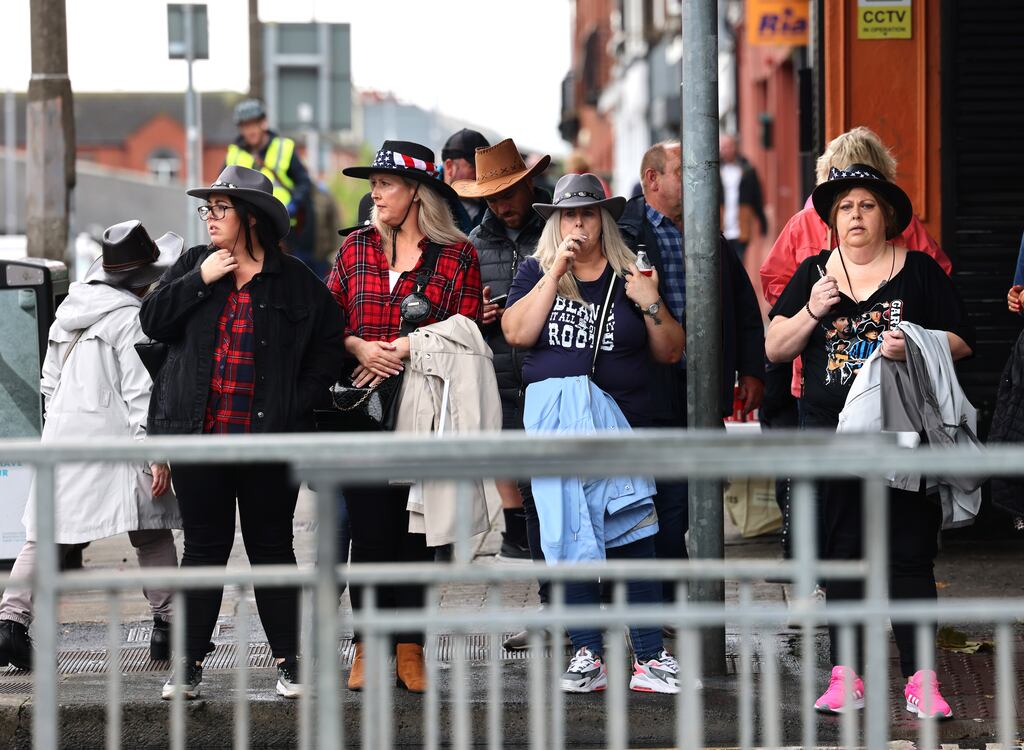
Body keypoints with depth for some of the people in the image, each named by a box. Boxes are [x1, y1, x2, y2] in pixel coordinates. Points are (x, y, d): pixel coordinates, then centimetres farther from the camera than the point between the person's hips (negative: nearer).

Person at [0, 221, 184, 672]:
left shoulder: (69, 312, 13)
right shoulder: (132, 319, -9)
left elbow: (49, 382, 18)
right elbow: (141, 392, -14)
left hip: (61, 440, 6)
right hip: (115, 440, -6)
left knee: (43, 537, 6)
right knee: (152, 536, 5)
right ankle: (166, 626, 6)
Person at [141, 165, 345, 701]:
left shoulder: (295, 281, 1)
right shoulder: (194, 264, 9)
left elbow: (329, 345, 5)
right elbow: (153, 322, 2)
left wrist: (300, 401, -4)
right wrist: (200, 281, -8)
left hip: (270, 437, -2)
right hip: (199, 434, 2)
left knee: (271, 548, 5)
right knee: (204, 548, 7)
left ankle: (289, 662, 13)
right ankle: (189, 666, 11)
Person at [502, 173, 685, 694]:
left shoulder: (630, 276, 8)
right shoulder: (536, 272, 9)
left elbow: (670, 353, 8)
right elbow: (517, 333, -7)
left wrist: (651, 304, -8)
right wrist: (556, 273, -10)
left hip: (621, 424, -1)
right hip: (555, 424, 1)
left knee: (631, 540, -6)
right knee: (568, 539, 2)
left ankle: (650, 659, -3)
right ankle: (587, 656, 8)